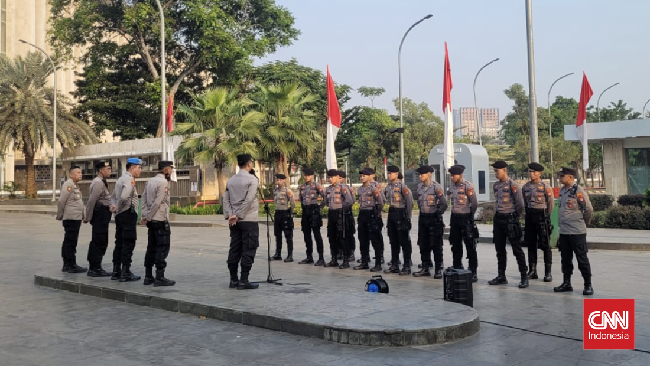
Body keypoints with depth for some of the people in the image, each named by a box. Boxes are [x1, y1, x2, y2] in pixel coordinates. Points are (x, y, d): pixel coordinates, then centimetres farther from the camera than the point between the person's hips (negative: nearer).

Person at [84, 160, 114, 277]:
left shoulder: (101, 182, 17)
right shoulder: (98, 183, -15)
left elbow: (91, 200, 20)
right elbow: (91, 201, -19)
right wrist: (88, 218, -15)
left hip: (102, 216, 10)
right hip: (100, 215, -10)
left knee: (97, 242, 14)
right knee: (100, 242, -6)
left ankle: (93, 268, 22)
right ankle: (96, 268, -1)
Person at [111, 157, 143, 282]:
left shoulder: (120, 179, 19)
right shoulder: (129, 179, -13)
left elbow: (113, 197, 24)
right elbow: (124, 197, -27)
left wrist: (114, 206, 7)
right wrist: (119, 207, -10)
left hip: (120, 215, 10)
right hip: (128, 214, -10)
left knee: (119, 243, 13)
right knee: (128, 243, -6)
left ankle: (116, 271, 18)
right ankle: (125, 273, -4)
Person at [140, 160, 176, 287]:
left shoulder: (150, 181, 13)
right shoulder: (163, 182, -13)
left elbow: (144, 199, 10)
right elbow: (157, 202, -17)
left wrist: (145, 216, 4)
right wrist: (148, 217, -9)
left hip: (152, 221, 9)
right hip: (161, 220, -9)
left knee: (151, 248, 12)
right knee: (163, 248, -4)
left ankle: (148, 276, 15)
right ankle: (159, 277, -4)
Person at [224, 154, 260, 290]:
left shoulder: (231, 180, 11)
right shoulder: (252, 179, -9)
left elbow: (226, 199, 5)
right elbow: (248, 200, -17)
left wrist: (229, 215, 0)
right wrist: (238, 216, -14)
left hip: (234, 220, 7)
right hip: (249, 220, -6)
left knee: (235, 249, 9)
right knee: (248, 250, -1)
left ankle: (233, 279, 13)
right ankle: (244, 281, -2)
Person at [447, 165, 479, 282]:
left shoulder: (468, 186, -13)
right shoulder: (452, 186, 9)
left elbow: (475, 204, -11)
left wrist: (469, 215, 0)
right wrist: (455, 213, 14)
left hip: (466, 219, -7)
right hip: (454, 218, 7)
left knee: (470, 247, 0)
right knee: (455, 246, 12)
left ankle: (473, 273, 6)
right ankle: (457, 270, 23)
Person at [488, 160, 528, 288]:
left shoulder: (513, 185, -13)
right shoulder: (496, 185, 10)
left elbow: (520, 204, -13)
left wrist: (515, 216, -1)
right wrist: (500, 212, 16)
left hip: (510, 219, -7)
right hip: (498, 219, 8)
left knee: (517, 249, -3)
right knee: (500, 249, 12)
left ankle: (524, 277, 4)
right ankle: (501, 276, 20)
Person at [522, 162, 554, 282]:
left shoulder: (545, 187, -6)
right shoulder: (525, 187, 8)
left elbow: (551, 205, 0)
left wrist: (547, 217, 3)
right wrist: (527, 215, 14)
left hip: (542, 215, -5)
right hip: (530, 215, 5)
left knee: (545, 245, -1)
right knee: (531, 244, 8)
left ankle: (548, 272, 5)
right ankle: (532, 271, 16)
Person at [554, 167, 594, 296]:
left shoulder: (578, 191, -13)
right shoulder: (562, 190, 10)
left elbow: (589, 209, -9)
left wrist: (584, 223, 4)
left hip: (577, 232, -7)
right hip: (563, 231, 7)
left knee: (582, 259, 1)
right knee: (566, 258, 14)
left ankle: (588, 285, 10)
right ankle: (567, 283, 25)